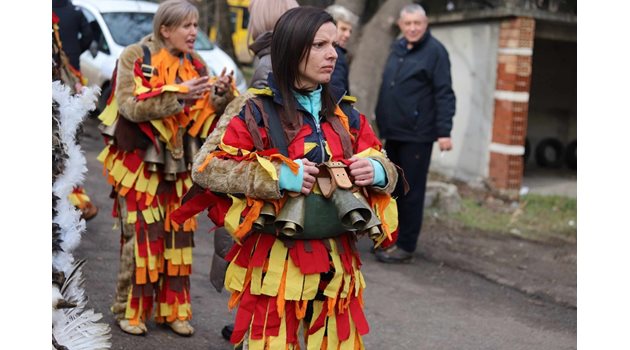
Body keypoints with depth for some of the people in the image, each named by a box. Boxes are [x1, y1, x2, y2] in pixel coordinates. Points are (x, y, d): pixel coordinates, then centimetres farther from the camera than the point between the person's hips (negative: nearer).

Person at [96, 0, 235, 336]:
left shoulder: (195, 63, 8)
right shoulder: (136, 56, -7)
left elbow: (207, 114, 4)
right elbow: (130, 106, -19)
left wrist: (222, 95, -16)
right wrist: (177, 93, -26)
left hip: (178, 164, 5)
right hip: (140, 162, -5)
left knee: (178, 235, 7)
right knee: (141, 235, -3)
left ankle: (173, 309, 18)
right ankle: (129, 309, 11)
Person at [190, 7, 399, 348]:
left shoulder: (346, 114, 6)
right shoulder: (258, 113, -7)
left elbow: (383, 165, 15)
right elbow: (204, 167, -10)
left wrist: (376, 171, -10)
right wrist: (278, 176, -19)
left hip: (337, 263, 4)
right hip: (277, 264, -4)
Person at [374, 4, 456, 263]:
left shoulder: (435, 51, -8)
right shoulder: (397, 48, 13)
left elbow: (444, 94, -13)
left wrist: (444, 131, -19)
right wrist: (382, 122, 19)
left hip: (417, 135, -7)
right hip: (393, 133, 7)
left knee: (412, 192, -1)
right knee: (394, 189, 14)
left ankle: (406, 246, 5)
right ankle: (393, 238, 24)